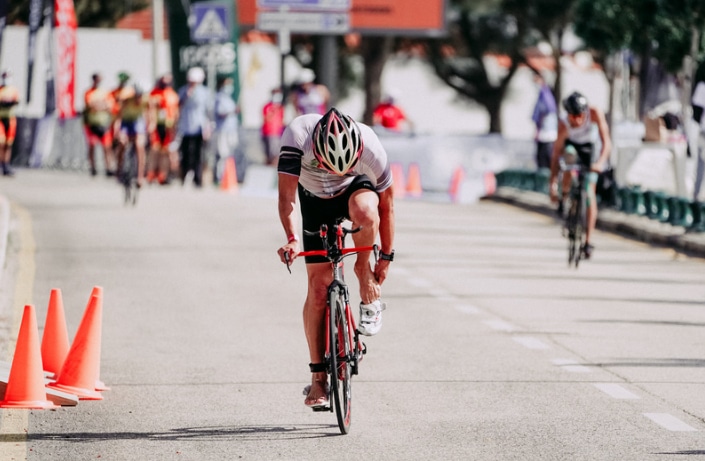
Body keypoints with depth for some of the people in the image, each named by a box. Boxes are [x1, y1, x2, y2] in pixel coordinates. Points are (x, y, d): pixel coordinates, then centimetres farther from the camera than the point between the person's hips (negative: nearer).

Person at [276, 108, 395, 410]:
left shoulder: (371, 148, -34)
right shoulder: (298, 136, -37)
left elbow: (386, 204, -18)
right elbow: (286, 195, -37)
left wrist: (386, 255, -12)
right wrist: (292, 239, -52)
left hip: (356, 189, -1)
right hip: (316, 201, 1)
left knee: (365, 210, -40)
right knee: (318, 288, -7)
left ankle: (363, 270, -12)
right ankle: (318, 378, 2)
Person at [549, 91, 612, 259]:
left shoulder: (595, 113, -35)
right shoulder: (564, 125, -33)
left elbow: (606, 141, -38)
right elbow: (556, 154, -30)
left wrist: (601, 162, -55)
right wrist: (552, 183, -35)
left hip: (591, 148, 0)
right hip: (572, 145, 0)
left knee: (589, 194, -9)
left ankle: (588, 242, -5)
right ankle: (564, 198, -14)